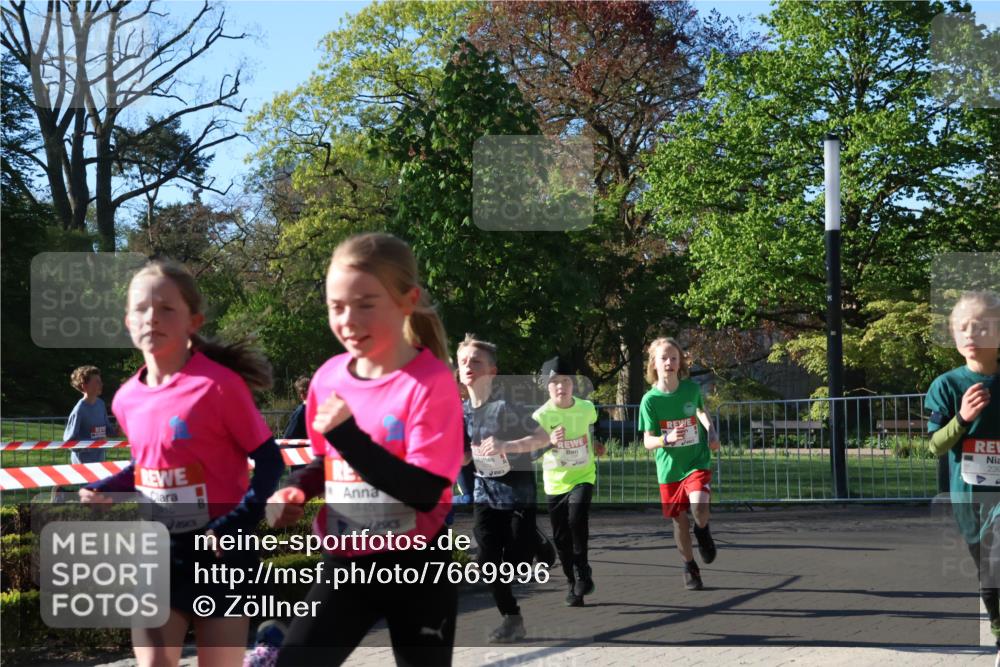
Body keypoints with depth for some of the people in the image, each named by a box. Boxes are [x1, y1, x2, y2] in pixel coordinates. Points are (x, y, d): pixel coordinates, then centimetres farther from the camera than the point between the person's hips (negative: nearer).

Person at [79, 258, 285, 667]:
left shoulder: (220, 385, -16)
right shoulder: (127, 399, 2)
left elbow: (269, 463, -12)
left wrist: (235, 526, -21)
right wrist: (102, 492, 2)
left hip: (217, 551, -5)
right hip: (156, 550, 5)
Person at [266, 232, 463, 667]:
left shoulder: (431, 382, -17)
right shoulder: (329, 377, 1)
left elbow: (425, 492, -23)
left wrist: (349, 435, -28)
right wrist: (296, 491, -4)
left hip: (416, 570, -5)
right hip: (346, 567, 5)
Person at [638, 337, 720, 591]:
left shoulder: (691, 388, -6)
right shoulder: (650, 400, -11)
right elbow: (648, 441, -10)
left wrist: (711, 431, 2)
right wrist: (667, 439, -30)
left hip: (697, 462, 0)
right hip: (669, 468, 0)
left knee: (699, 508, -25)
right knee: (679, 520, 8)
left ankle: (702, 531, 11)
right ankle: (690, 567, 32)